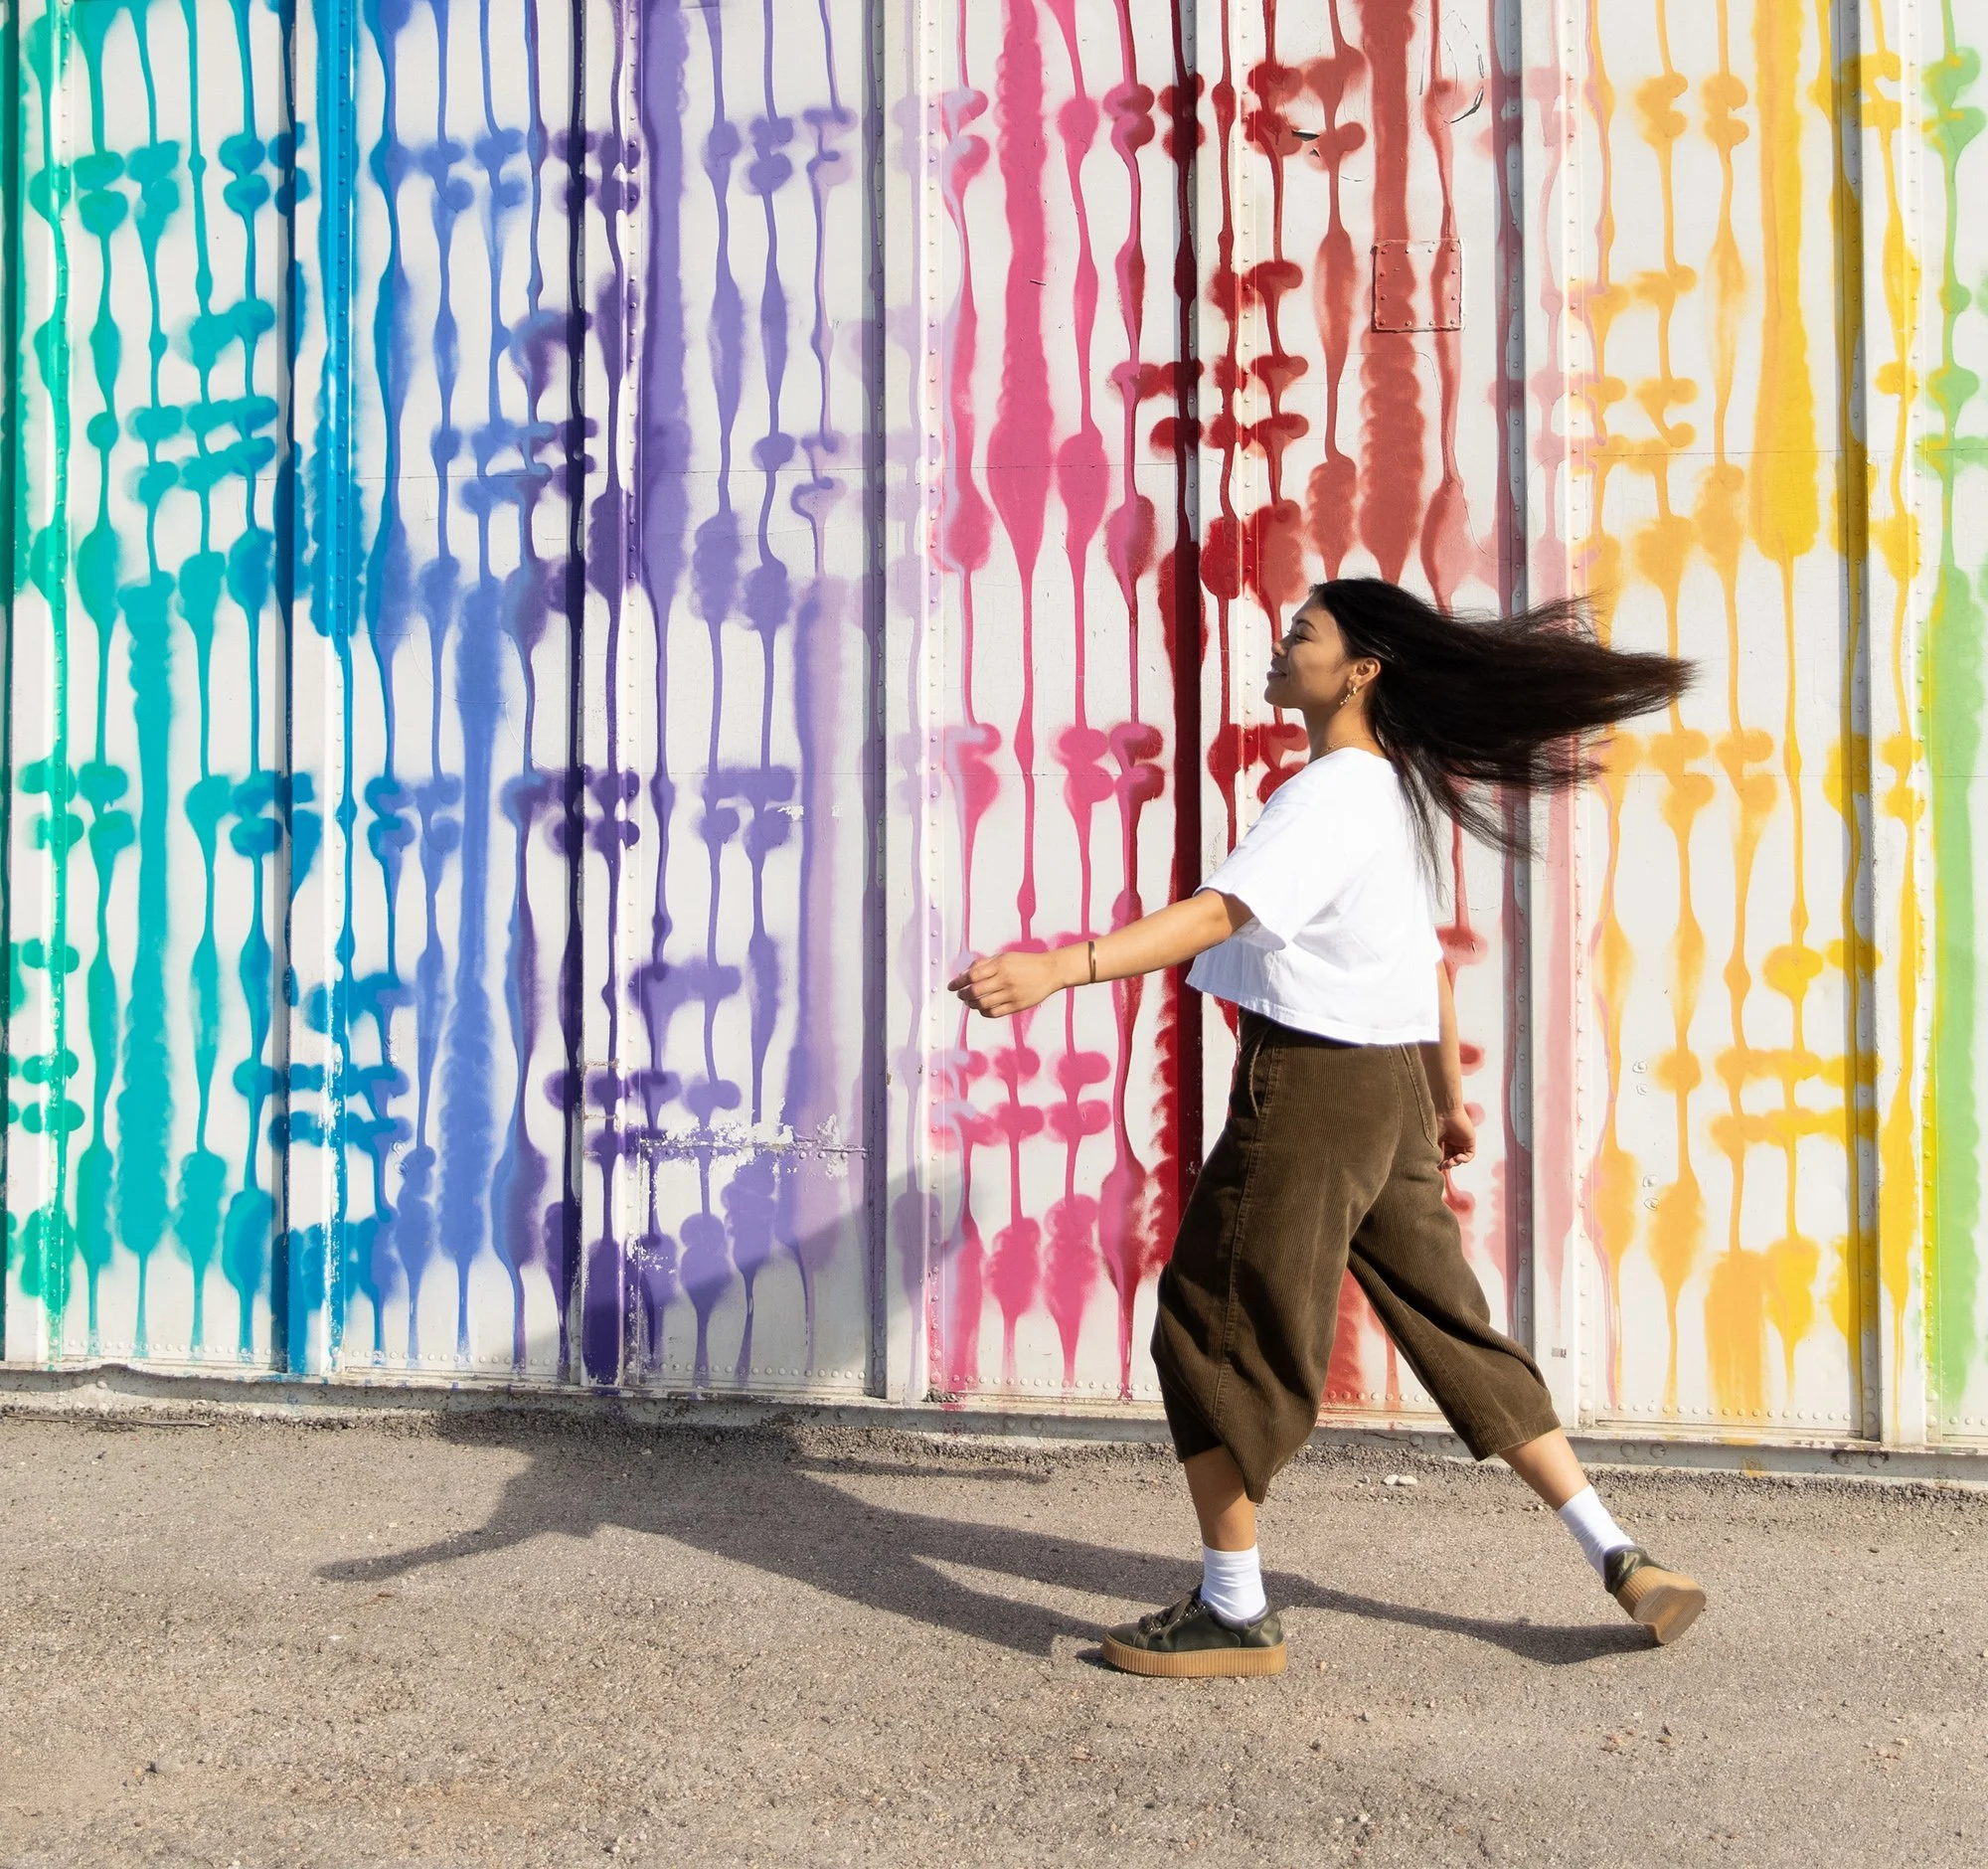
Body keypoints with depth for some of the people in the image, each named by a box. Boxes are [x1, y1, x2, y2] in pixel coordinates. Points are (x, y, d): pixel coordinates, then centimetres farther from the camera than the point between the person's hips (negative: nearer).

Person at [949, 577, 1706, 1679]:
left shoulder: (1332, 795, -15)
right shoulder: (1396, 792, 14)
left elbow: (1221, 910, -30)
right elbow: (1428, 956, 20)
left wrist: (1060, 968, -40)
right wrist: (1448, 1098, 29)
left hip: (1310, 1088, -10)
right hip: (1392, 1088, 10)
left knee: (1212, 1330, 2)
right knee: (1449, 1327, 17)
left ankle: (1234, 1615, 13)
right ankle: (1618, 1559, 21)